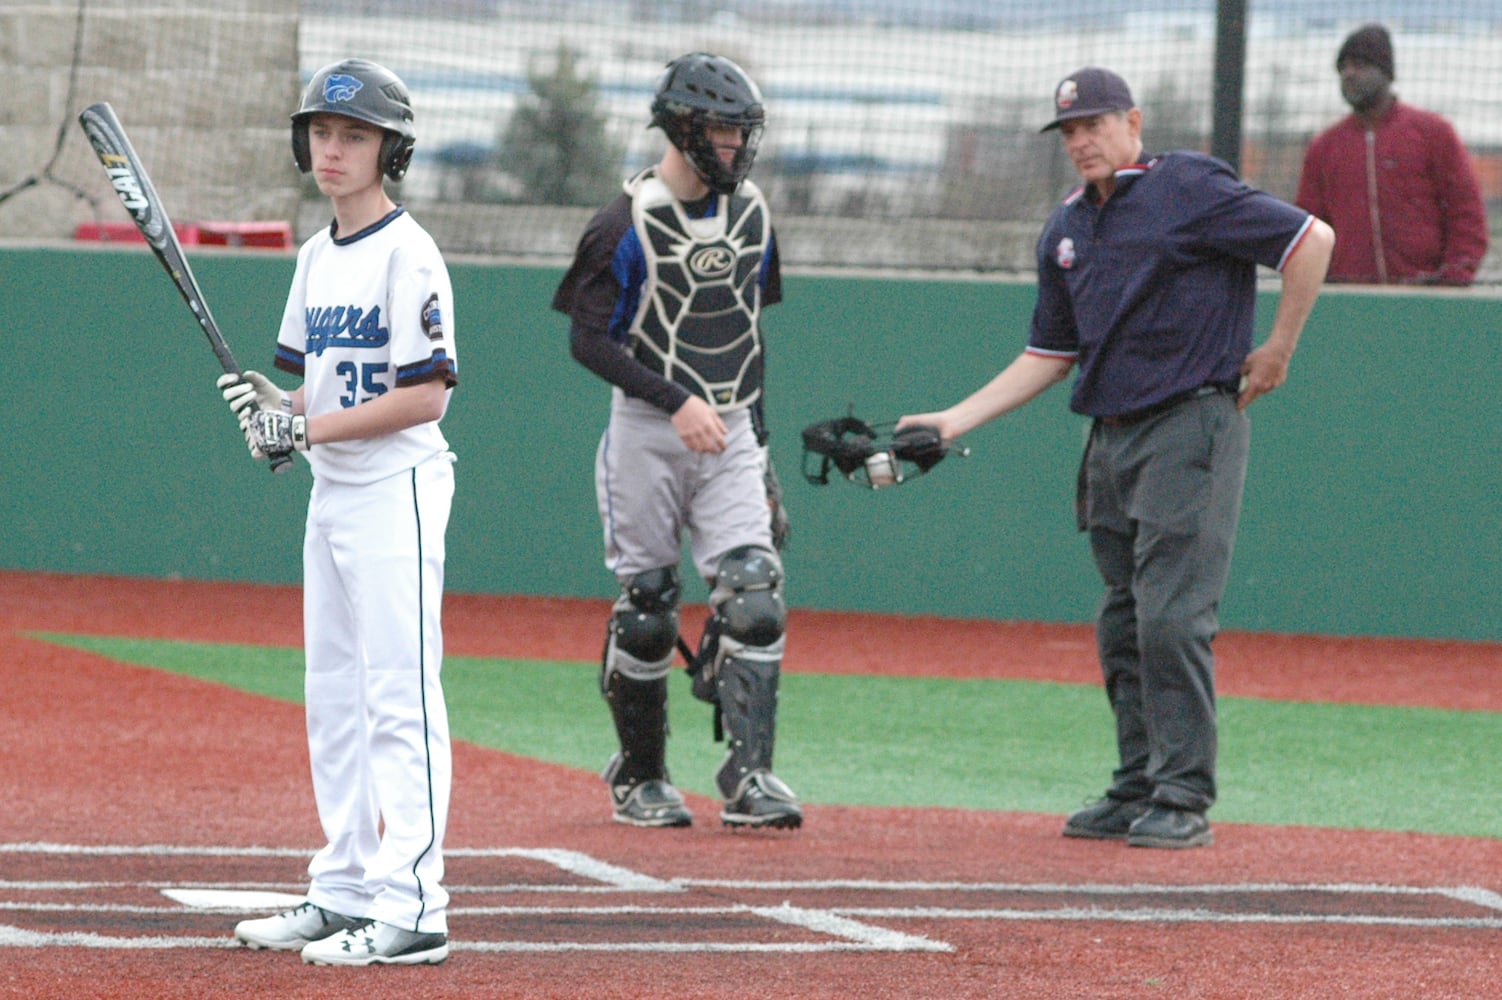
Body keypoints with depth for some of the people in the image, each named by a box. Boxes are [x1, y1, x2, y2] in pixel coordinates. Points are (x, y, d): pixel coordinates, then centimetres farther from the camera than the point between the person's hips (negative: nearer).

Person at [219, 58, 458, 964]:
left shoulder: (408, 255, -13)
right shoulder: (318, 257, 14)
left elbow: (426, 396, -18)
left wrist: (309, 426, -19)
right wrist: (274, 407, -3)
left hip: (398, 489, -9)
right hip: (332, 491, 9)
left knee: (400, 695, -10)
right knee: (333, 696, 13)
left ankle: (412, 907, -12)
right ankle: (345, 892, 20)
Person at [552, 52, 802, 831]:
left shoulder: (751, 215, 8)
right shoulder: (628, 223, -10)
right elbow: (588, 339, -12)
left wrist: (756, 429, 15)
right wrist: (676, 401, -20)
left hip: (729, 433, 4)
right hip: (647, 434, -4)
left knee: (753, 594, -11)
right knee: (645, 610, 3)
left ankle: (748, 777, -13)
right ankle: (638, 776, 19)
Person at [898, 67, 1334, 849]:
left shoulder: (1188, 190, -8)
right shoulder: (1066, 230, 15)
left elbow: (1312, 239, -9)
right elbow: (1048, 357, 20)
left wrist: (1278, 351, -6)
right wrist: (955, 420, 12)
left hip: (1191, 426, -8)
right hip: (1111, 435, 8)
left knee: (1171, 615, -12)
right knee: (1122, 623, 9)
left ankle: (1182, 799, -8)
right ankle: (1137, 791, 15)